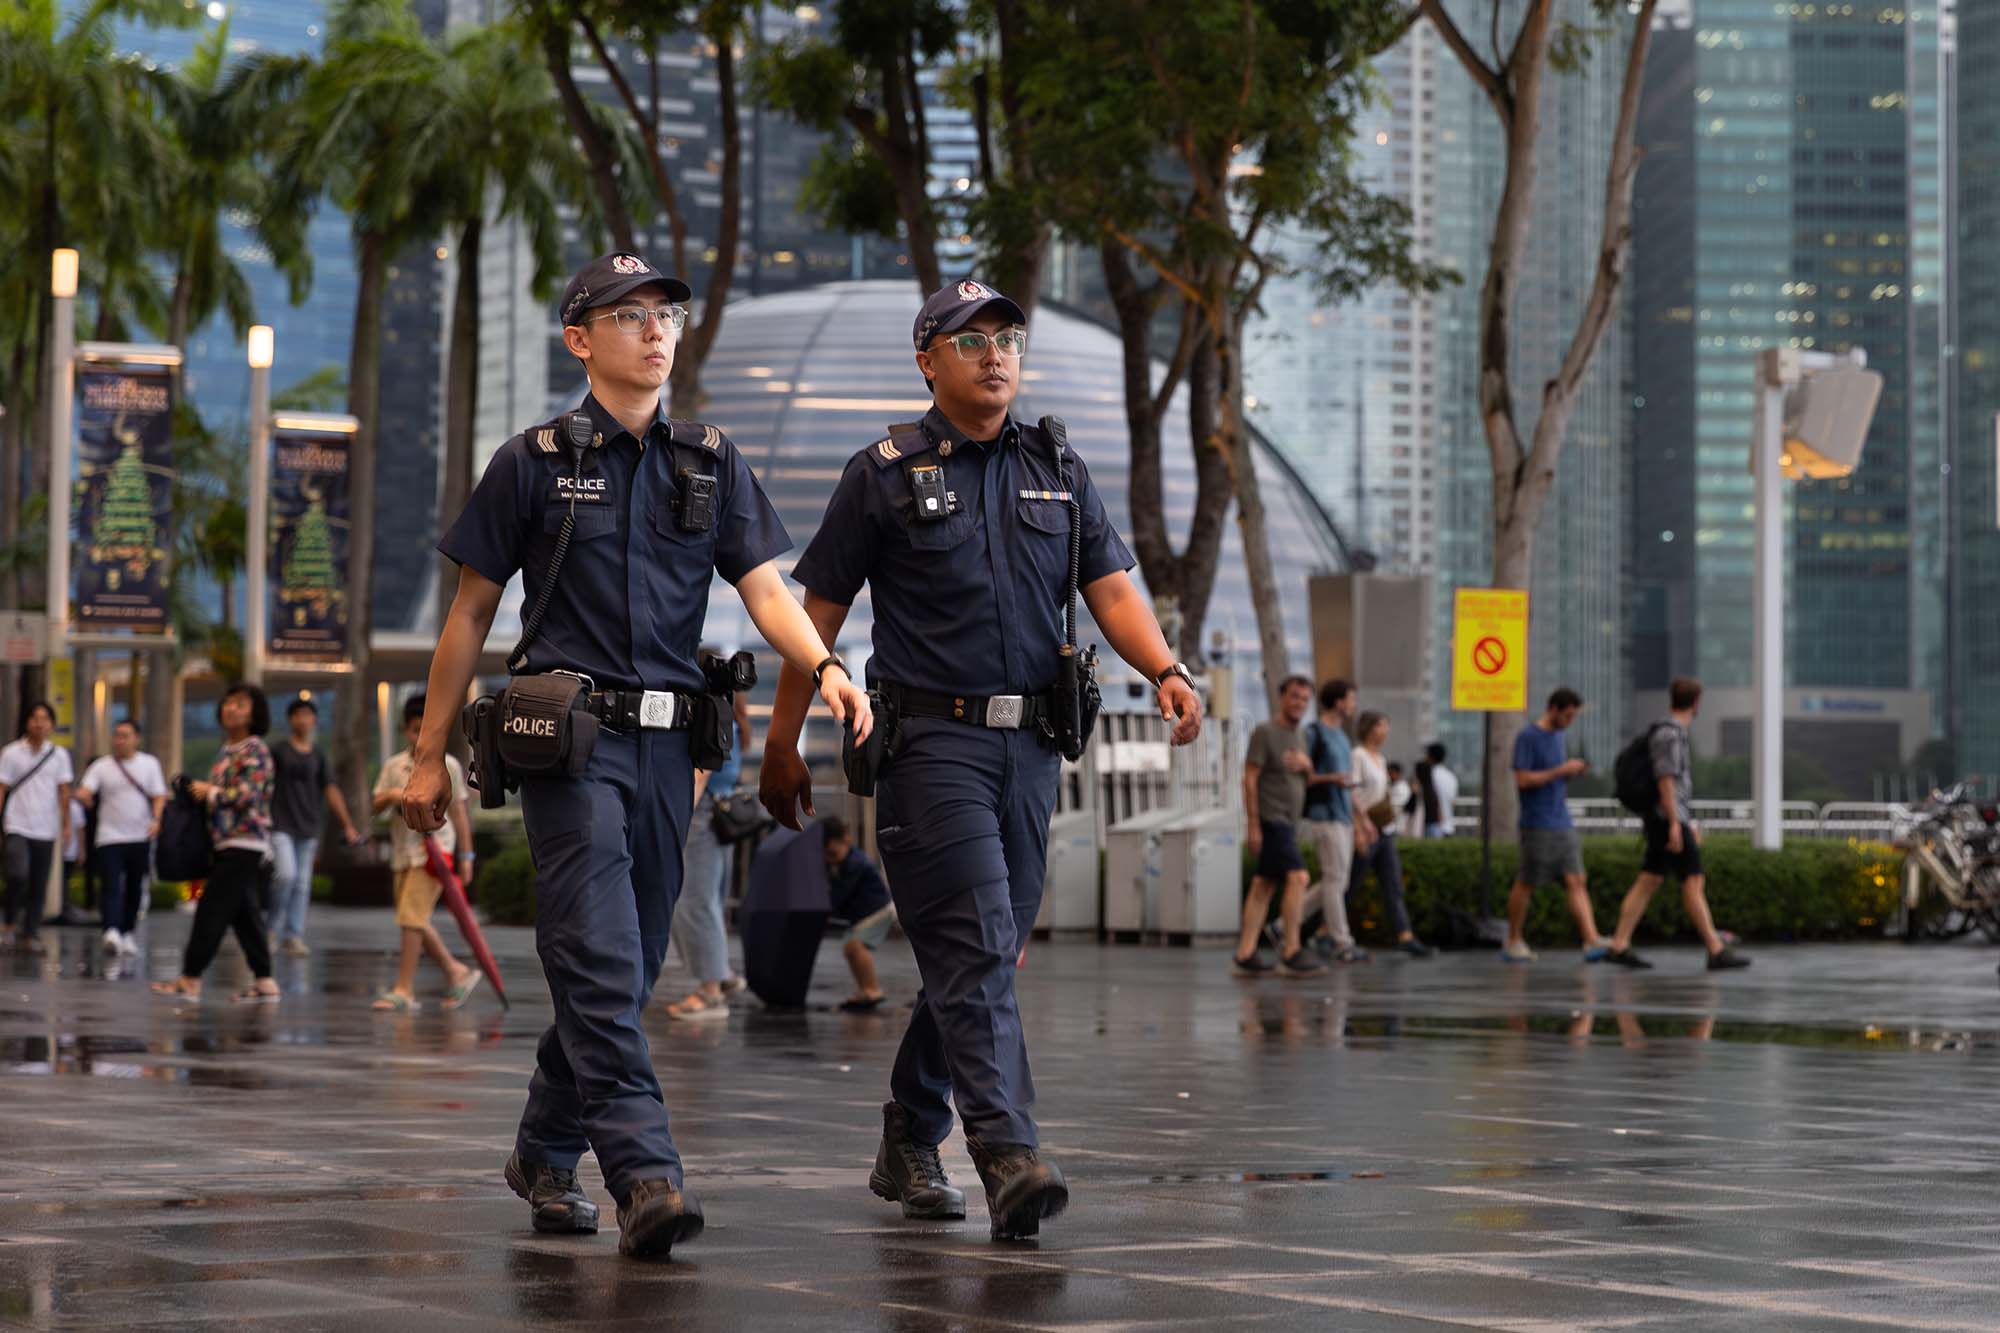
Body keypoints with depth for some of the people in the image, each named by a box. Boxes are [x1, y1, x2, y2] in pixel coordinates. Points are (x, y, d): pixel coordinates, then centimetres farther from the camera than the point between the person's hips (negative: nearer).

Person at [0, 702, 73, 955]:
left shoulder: (59, 755, 7)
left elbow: (63, 792, 10)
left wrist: (66, 825, 4)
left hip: (46, 830, 3)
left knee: (39, 887, 3)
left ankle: (30, 935, 10)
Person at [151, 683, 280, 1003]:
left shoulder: (254, 749, -10)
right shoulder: (227, 749, 17)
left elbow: (248, 795, -18)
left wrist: (210, 792, -9)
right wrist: (199, 791, 8)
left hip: (243, 843, -9)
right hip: (228, 842, 9)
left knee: (211, 910, -8)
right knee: (244, 914, 8)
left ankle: (190, 980, -5)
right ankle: (264, 983, 9)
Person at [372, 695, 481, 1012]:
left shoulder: (448, 765, -1)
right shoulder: (394, 765, 9)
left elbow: (458, 811, 2)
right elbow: (375, 806, 8)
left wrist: (466, 855, 1)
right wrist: (390, 796, -15)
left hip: (434, 849, -5)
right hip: (403, 849, 5)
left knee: (412, 917, -14)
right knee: (418, 921, 9)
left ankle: (404, 990, -13)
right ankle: (457, 972, 27)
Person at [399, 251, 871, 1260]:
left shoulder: (712, 464, 13)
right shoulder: (534, 461, 3)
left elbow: (764, 587, 3)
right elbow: (470, 615, 6)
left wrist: (824, 665, -18)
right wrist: (430, 755, 5)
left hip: (667, 741, 5)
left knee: (625, 970, 11)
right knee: (601, 961, -15)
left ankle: (543, 1154, 28)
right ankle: (645, 1177, -22)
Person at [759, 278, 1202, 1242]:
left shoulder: (1058, 472, 13)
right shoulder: (885, 475, 0)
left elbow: (1111, 589, 6)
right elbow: (819, 612, 2)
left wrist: (1165, 671, -14)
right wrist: (783, 745, 1)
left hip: (1029, 742, 5)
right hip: (930, 740, -5)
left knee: (983, 954, 11)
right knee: (975, 950, -14)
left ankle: (908, 1146, 25)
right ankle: (1009, 1159, -21)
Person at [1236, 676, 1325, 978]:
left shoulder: (1298, 736, 17)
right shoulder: (1265, 732, -8)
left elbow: (1311, 781, 23)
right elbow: (1250, 778, -13)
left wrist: (1306, 765, -2)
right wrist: (1253, 825, -18)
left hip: (1288, 822, 9)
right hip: (1271, 820, -9)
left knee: (1263, 885, 6)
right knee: (1297, 877, -17)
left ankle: (1246, 955, 5)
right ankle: (1291, 953, -18)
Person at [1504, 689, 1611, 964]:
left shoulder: (1557, 735, 15)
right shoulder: (1527, 737, -8)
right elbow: (1522, 779, -15)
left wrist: (1574, 772, 2)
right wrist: (1561, 771, -16)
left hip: (1563, 824, 7)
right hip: (1537, 827, -7)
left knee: (1576, 882, -4)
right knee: (1526, 884, 2)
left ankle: (1592, 942, -13)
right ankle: (1513, 941, 16)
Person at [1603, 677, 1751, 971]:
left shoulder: (1672, 733, 17)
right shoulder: (1669, 733, -16)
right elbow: (1665, 779, -21)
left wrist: (1689, 822, 26)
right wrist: (1675, 824, -24)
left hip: (1669, 820, 10)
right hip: (1667, 819, -10)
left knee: (1647, 884, 7)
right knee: (1694, 883, -9)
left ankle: (1620, 946, 4)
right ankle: (1717, 951, -10)